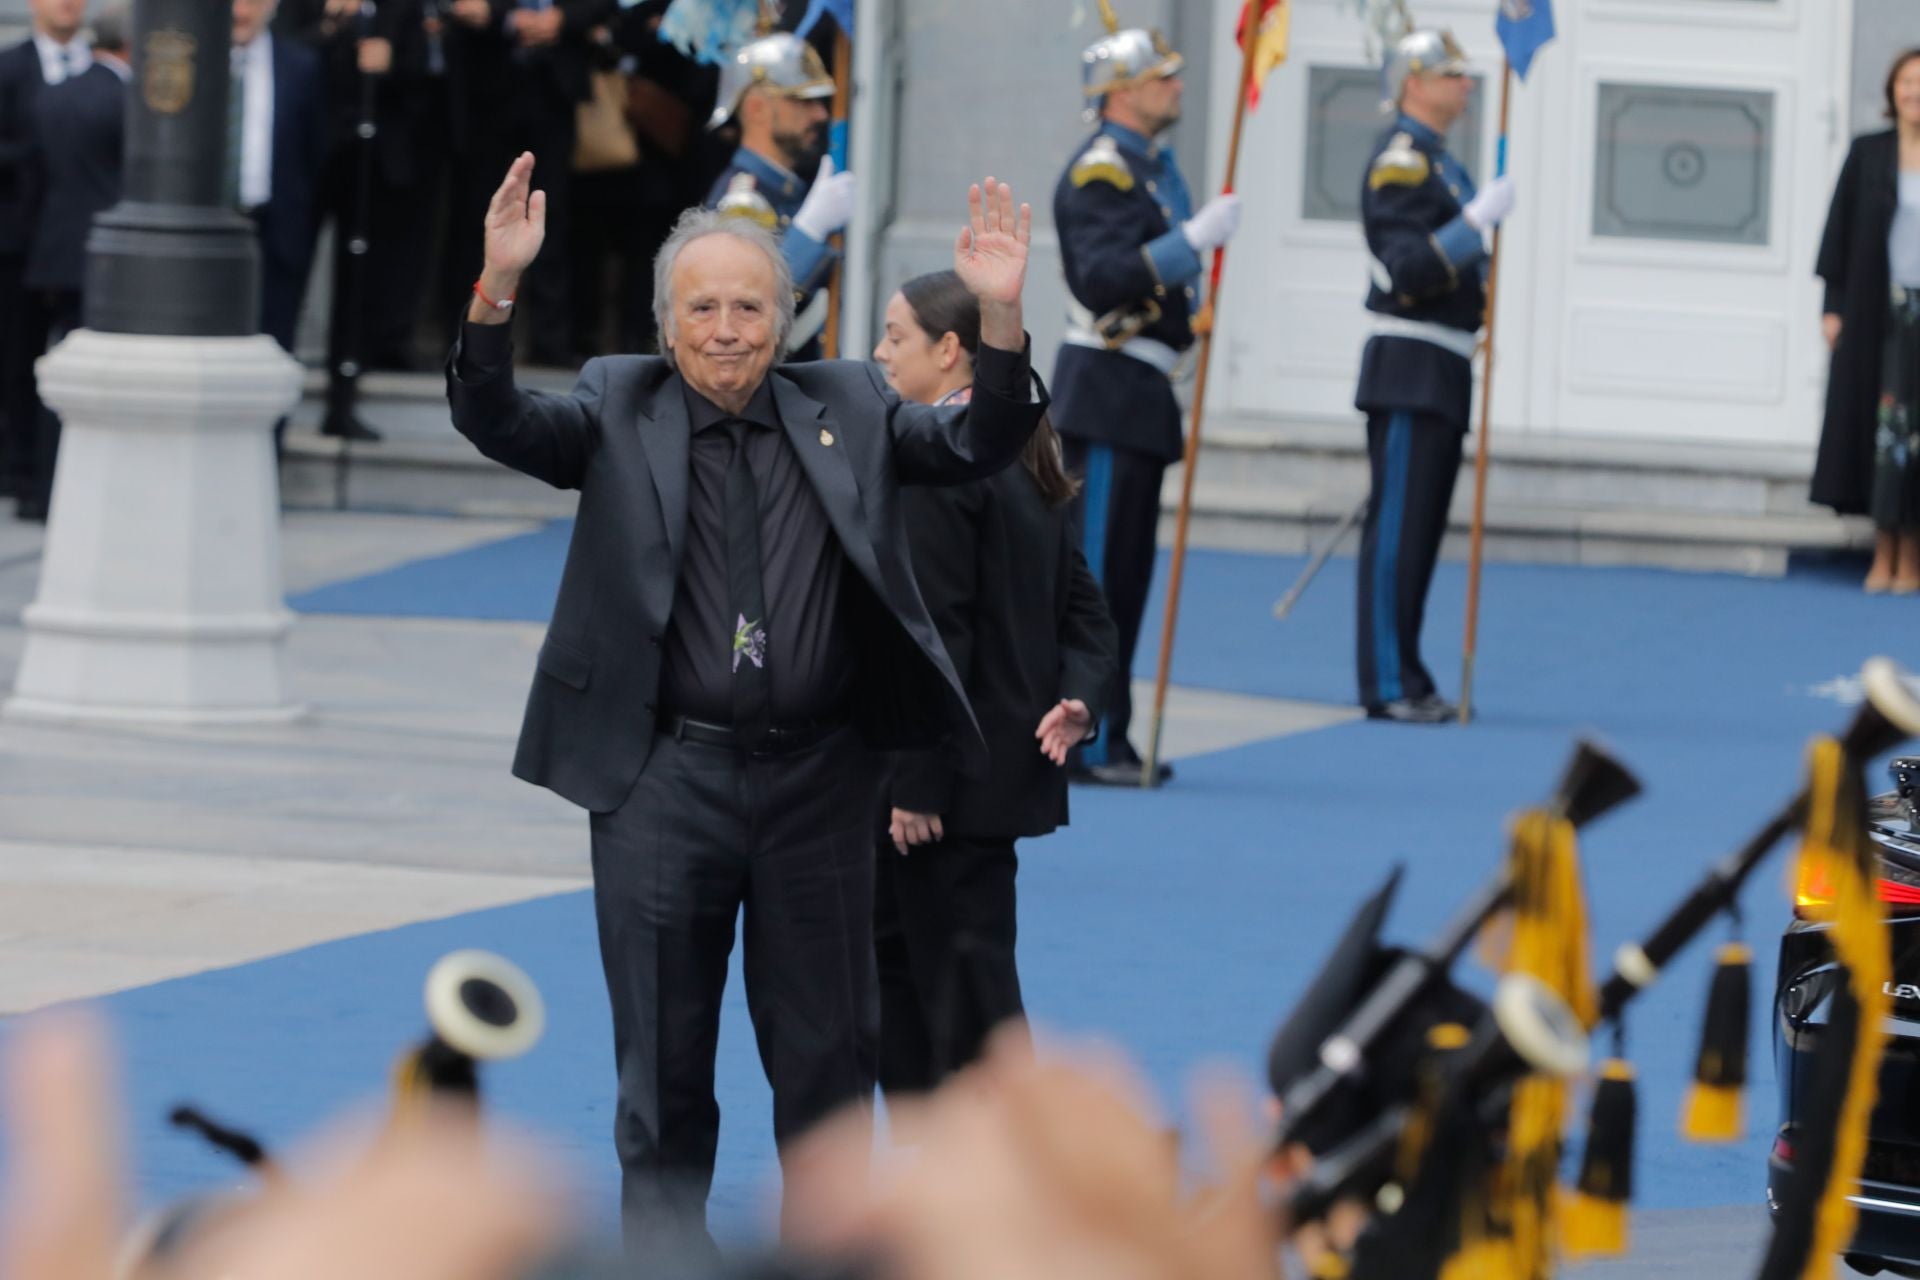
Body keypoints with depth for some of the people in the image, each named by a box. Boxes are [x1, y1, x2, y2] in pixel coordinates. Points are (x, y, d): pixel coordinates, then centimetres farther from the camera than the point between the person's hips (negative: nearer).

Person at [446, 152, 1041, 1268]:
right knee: (665, 1052, 7)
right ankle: (665, 1248, 18)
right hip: (666, 779, -1)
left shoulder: (847, 409, 6)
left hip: (819, 781, 1)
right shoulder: (619, 411, 2)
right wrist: (498, 288, -29)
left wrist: (1002, 315, -19)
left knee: (829, 1046, 10)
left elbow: (979, 447, -2)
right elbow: (499, 422, -12)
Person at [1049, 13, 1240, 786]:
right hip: (1108, 394, -10)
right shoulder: (1099, 172, -14)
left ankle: (1106, 740, 15)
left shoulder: (1150, 167, 17)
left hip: (1141, 395, 10)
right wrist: (1192, 239, -29)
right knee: (1096, 570, -8)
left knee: (1126, 573, 11)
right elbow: (1103, 278, -26)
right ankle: (1086, 744, -7)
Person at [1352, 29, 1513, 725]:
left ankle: (1403, 678, 14)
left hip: (1442, 373, 10)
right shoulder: (1401, 160, -13)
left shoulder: (1436, 159, 18)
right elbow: (1407, 269, -22)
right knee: (1397, 524, -8)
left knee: (1419, 529, 11)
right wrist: (1475, 221, -26)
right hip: (1410, 372, -10)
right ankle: (1388, 684, -8)